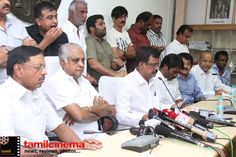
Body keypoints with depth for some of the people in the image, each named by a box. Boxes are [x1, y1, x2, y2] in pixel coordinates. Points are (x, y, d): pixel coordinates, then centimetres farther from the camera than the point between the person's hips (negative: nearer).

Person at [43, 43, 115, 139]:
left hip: (96, 136, 7)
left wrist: (90, 109, -12)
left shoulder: (83, 81, 14)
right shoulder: (56, 82, -9)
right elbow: (79, 116, -18)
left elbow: (111, 110, 7)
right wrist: (100, 111, 0)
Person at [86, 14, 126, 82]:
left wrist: (117, 64, 0)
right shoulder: (89, 41, -4)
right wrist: (115, 74, -20)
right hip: (97, 81, -7)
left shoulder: (106, 43, 22)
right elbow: (93, 65, -17)